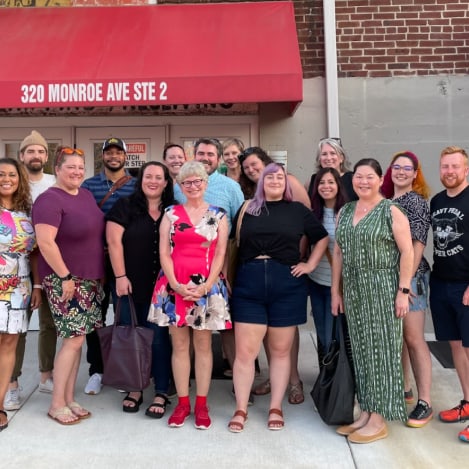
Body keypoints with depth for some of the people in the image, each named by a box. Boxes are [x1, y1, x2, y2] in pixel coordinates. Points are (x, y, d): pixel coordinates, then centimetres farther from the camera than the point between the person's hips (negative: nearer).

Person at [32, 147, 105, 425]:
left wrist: (99, 273, 16)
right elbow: (45, 242, -22)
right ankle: (57, 404, 6)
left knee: (78, 339, 9)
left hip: (89, 279, 8)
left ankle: (69, 399, 20)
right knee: (74, 339, -8)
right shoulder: (50, 199, -13)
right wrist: (65, 277, -20)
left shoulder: (86, 195, 12)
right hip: (64, 280, -8)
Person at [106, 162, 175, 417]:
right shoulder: (125, 206, 1)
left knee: (159, 338, 2)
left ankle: (161, 393, 12)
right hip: (131, 285, -1)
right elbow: (114, 241, -6)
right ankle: (135, 388, 22)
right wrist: (120, 276, -12)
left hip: (161, 287, 1)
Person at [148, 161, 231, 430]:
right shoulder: (171, 214, 7)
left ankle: (201, 404, 16)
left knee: (203, 344, 6)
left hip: (207, 285, -1)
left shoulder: (219, 215, 4)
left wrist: (206, 286, -12)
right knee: (179, 344, 7)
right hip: (174, 286, 1)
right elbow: (164, 252, 1)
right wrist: (176, 284, -10)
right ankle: (182, 403, 18)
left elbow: (220, 254, -1)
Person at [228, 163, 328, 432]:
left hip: (287, 285, 0)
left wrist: (310, 265, 4)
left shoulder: (297, 210, 7)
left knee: (281, 350, 9)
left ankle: (276, 408, 21)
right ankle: (241, 409, 12)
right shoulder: (247, 209, 8)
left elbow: (323, 238, 14)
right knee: (245, 350, -1)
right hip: (249, 285, 0)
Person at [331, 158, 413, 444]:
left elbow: (407, 252, -9)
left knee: (381, 349, 1)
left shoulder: (391, 211, -5)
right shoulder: (345, 212, 11)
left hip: (382, 289, -5)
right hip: (354, 290, 6)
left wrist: (404, 290, -15)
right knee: (360, 350, 10)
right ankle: (366, 413, 23)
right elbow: (338, 252, 13)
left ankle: (379, 420, 12)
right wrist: (335, 291, 10)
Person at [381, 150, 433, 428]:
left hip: (410, 277, -6)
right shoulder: (386, 201, 12)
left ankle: (425, 402, 2)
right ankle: (404, 388, 28)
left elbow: (418, 244, -13)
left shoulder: (416, 201, -6)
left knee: (413, 338, -5)